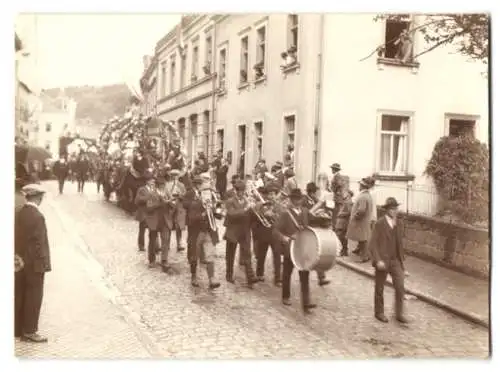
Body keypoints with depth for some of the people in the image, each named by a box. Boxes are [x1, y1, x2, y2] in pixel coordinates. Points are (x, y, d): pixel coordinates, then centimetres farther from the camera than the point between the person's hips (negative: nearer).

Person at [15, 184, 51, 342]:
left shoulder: (18, 214, 5)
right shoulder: (37, 216, -19)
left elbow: (15, 238, 9)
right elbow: (39, 243, -20)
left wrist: (18, 258, 14)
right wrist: (42, 265, -14)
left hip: (20, 263, 8)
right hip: (33, 263, -8)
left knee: (19, 296, 15)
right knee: (34, 297, 2)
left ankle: (18, 329, 24)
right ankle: (29, 331, 8)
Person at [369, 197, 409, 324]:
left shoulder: (398, 225, 7)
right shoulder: (379, 224, -11)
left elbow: (400, 243, 15)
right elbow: (372, 244, -14)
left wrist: (401, 259, 12)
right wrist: (378, 260, -22)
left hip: (395, 261, 5)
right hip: (382, 261, -4)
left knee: (400, 287, -2)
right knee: (380, 288, 9)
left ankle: (399, 314, 10)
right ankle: (379, 312, 25)